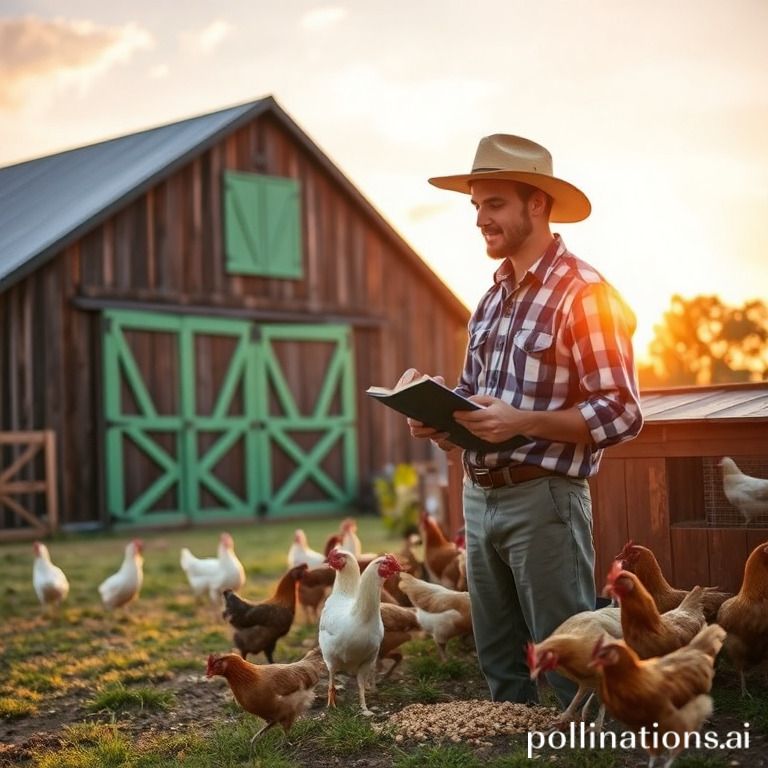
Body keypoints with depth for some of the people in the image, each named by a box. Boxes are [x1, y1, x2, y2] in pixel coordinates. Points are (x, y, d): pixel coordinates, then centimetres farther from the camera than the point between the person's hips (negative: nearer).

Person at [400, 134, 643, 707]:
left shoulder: (583, 292, -12)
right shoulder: (494, 298, 13)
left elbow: (622, 414, -16)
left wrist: (523, 423, -25)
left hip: (542, 498, -8)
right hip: (480, 497, 8)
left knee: (569, 667, 0)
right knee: (500, 667, 16)